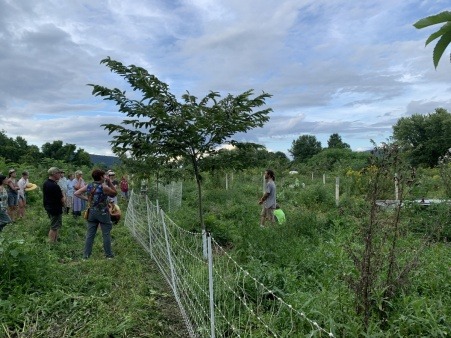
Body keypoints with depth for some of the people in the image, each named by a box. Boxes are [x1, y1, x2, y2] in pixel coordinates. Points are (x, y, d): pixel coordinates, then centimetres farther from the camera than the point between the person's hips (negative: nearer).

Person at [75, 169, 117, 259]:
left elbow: (76, 193, 4)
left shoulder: (88, 186, 1)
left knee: (90, 235, 10)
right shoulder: (104, 187, -16)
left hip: (91, 213, 5)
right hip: (103, 213, -5)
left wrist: (86, 198, 6)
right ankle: (109, 254, 14)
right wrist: (109, 182, -5)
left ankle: (86, 255, 15)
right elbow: (115, 193, -2)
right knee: (106, 234, 6)